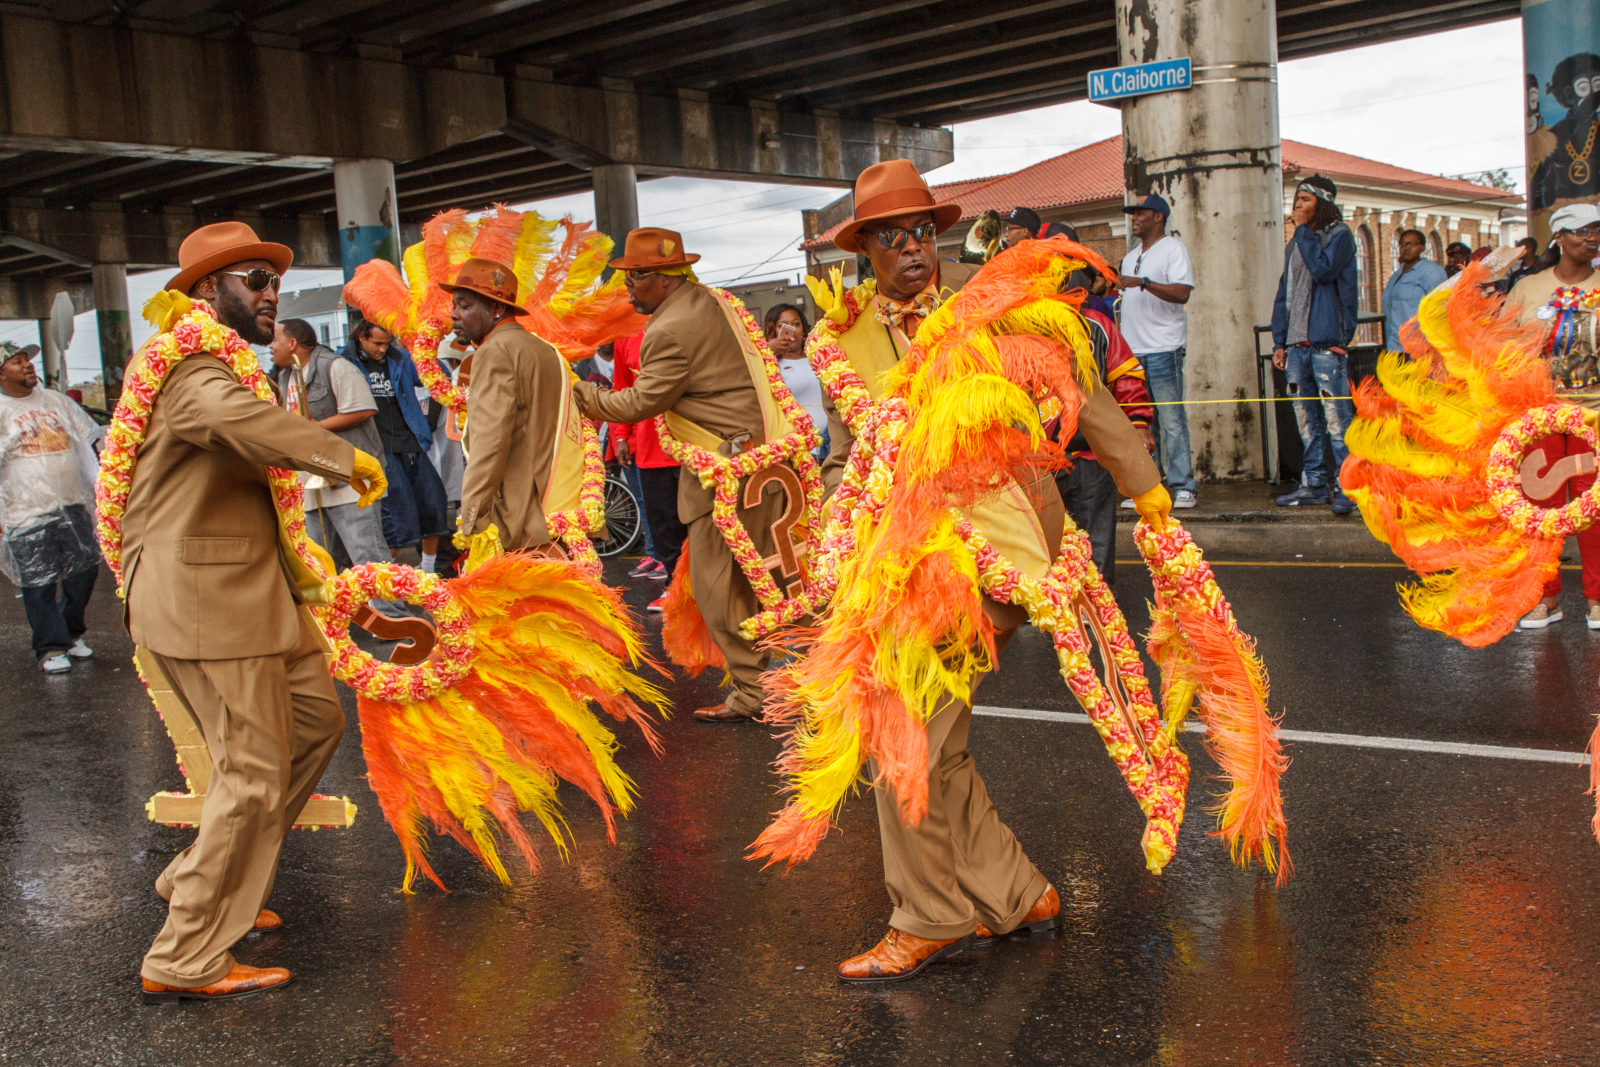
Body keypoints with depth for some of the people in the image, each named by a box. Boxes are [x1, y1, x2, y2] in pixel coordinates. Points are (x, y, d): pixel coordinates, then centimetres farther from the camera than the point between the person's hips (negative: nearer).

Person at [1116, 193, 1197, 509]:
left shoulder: (1173, 249, 0)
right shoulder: (1130, 256, 24)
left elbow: (1182, 293, -15)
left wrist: (1143, 282, -23)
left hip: (1163, 349, -7)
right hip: (1132, 352, 7)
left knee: (1172, 420, -8)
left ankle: (1184, 487, -6)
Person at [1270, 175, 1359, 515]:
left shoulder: (1339, 235, 0)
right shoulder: (1294, 245, 20)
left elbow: (1323, 270, -18)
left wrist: (1303, 230, -9)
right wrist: (1279, 341, 14)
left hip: (1327, 344, -7)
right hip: (1296, 346, 7)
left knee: (1336, 417, -9)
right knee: (1306, 419, 8)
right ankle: (1314, 483, 14)